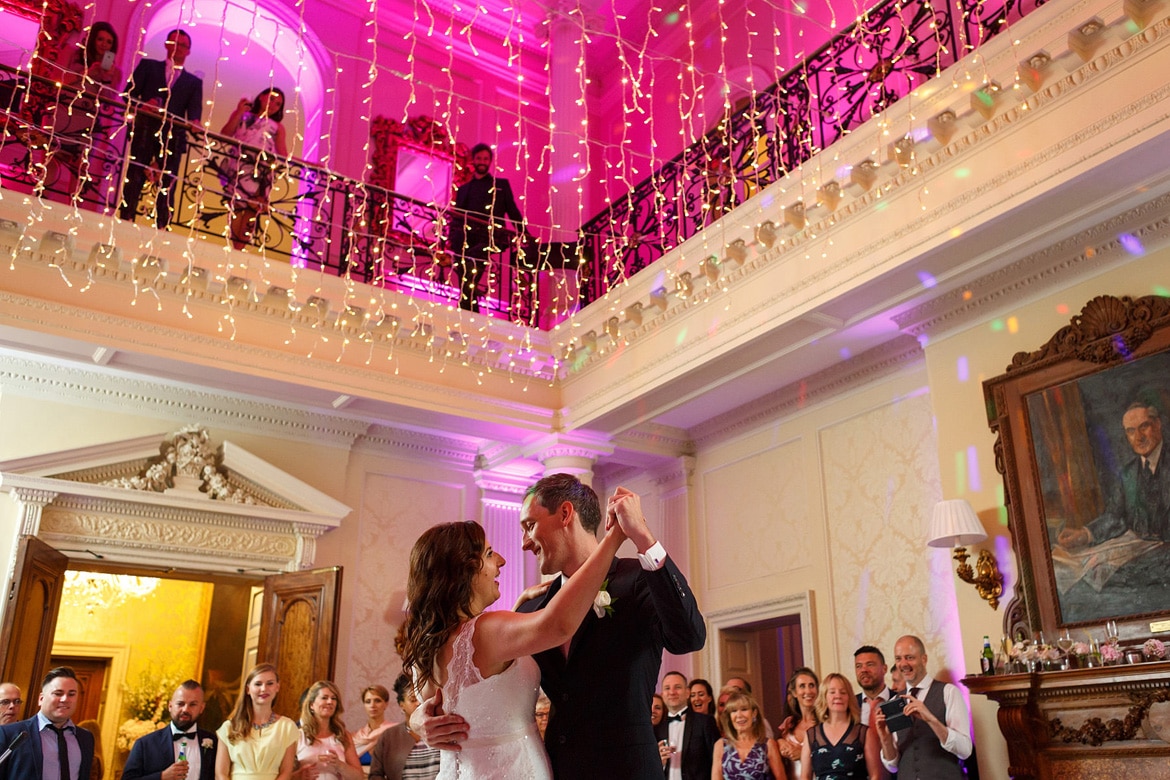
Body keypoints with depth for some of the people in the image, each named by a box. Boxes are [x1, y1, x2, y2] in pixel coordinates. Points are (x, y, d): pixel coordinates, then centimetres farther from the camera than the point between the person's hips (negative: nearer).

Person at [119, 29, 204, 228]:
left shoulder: (194, 82, 18)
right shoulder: (148, 66, 16)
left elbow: (195, 112, 3)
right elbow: (130, 92, 7)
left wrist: (194, 122, -20)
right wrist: (141, 104, -15)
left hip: (173, 137, 1)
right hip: (145, 131, -1)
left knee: (167, 186, -3)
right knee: (134, 178, -6)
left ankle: (162, 228, -3)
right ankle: (125, 220, -4)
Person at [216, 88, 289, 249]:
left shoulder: (277, 127, 23)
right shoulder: (242, 115, 20)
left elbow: (284, 156, 15)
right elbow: (224, 135, 7)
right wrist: (238, 114, 2)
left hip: (261, 174, 1)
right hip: (237, 168, -1)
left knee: (251, 211, -13)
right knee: (237, 207, -15)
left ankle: (239, 250, -15)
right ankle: (235, 250, -19)